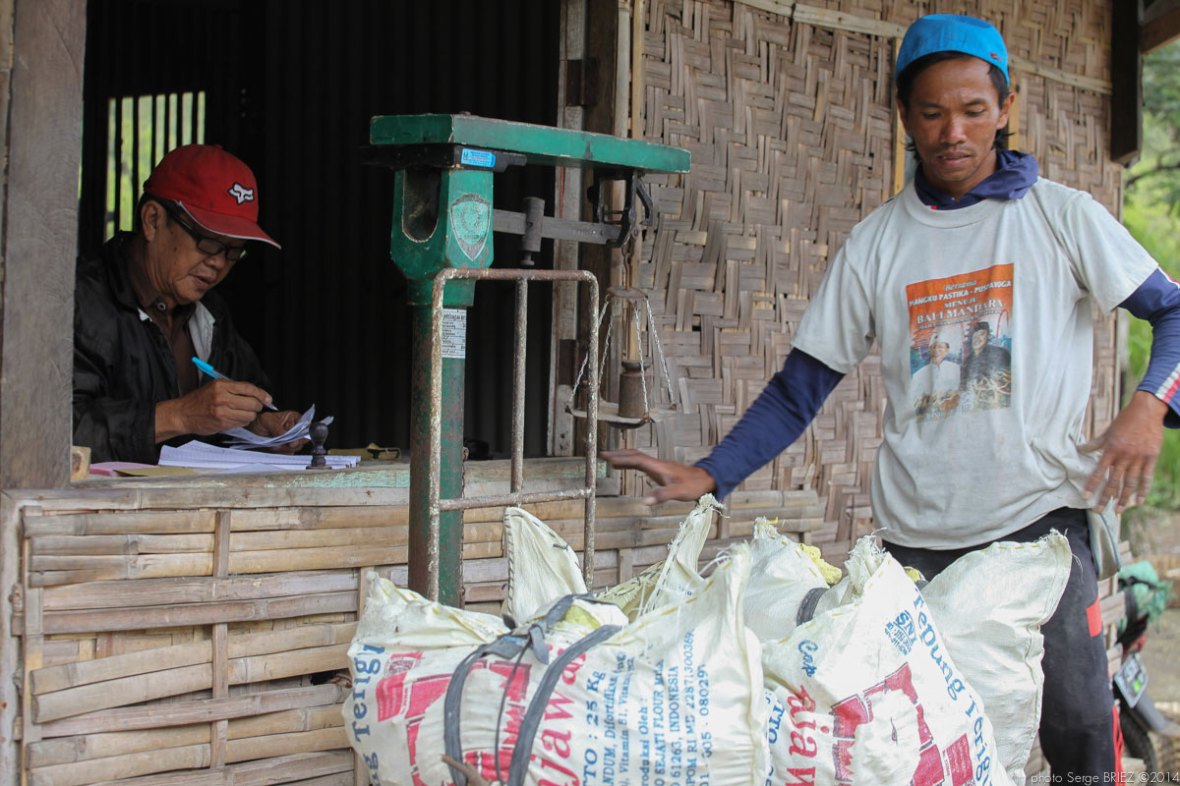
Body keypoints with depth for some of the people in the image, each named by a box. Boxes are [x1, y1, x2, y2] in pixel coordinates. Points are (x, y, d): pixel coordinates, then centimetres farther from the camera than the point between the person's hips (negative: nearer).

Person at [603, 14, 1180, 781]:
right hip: (917, 535, 2)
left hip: (1040, 515, -2)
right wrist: (708, 475, 0)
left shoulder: (1061, 216, 4)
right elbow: (803, 386, 11)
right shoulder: (878, 242, 9)